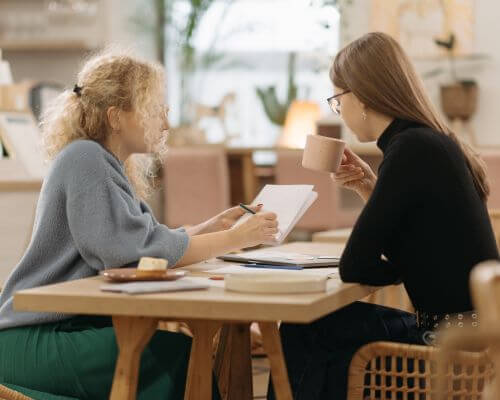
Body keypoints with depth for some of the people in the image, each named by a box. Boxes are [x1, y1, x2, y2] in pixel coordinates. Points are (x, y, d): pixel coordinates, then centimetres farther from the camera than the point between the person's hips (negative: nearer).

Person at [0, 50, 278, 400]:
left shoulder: (107, 163, 14)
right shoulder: (85, 160, -15)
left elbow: (152, 241, 12)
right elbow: (135, 252, -23)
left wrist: (215, 226, 3)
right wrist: (235, 239, -18)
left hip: (75, 325, 9)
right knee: (177, 352, -22)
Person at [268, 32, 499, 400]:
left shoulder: (411, 149, -19)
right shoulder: (432, 142, 10)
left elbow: (355, 266, -17)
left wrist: (407, 271, 3)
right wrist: (371, 187, 12)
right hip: (469, 332, 9)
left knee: (305, 336, 4)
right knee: (310, 331, 15)